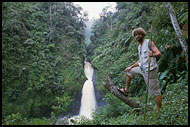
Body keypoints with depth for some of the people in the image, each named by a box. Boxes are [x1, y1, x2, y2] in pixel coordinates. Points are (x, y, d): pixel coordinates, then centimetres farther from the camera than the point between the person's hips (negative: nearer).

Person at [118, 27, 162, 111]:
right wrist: (131, 67, 22)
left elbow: (159, 53, -21)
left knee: (155, 91, -4)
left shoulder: (148, 42, -11)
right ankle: (126, 90, 29)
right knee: (129, 72, 20)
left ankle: (158, 110, 7)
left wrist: (153, 55, -42)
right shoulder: (139, 47, 15)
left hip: (150, 70, -9)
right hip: (142, 69, 9)